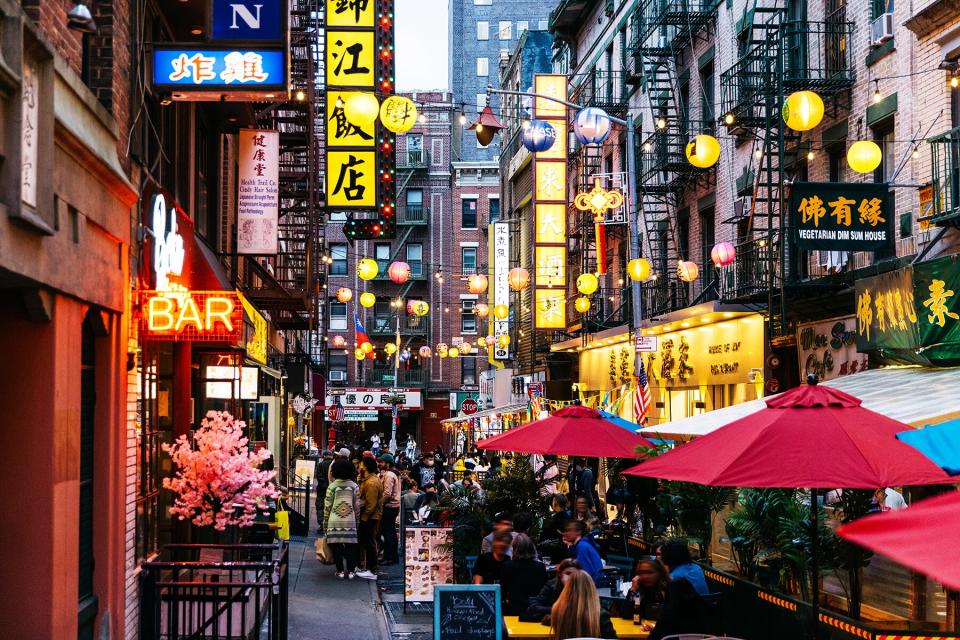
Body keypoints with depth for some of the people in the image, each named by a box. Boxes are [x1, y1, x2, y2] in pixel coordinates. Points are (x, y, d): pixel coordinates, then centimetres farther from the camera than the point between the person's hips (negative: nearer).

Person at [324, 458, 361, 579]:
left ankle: (340, 570, 5)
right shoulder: (354, 486, 3)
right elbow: (357, 506, 5)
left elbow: (327, 506, 0)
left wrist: (325, 522, 10)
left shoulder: (332, 486, -3)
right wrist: (356, 518, 17)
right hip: (350, 521, 2)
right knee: (350, 546, 7)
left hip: (334, 521, -1)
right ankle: (350, 571, 5)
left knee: (336, 546, 4)